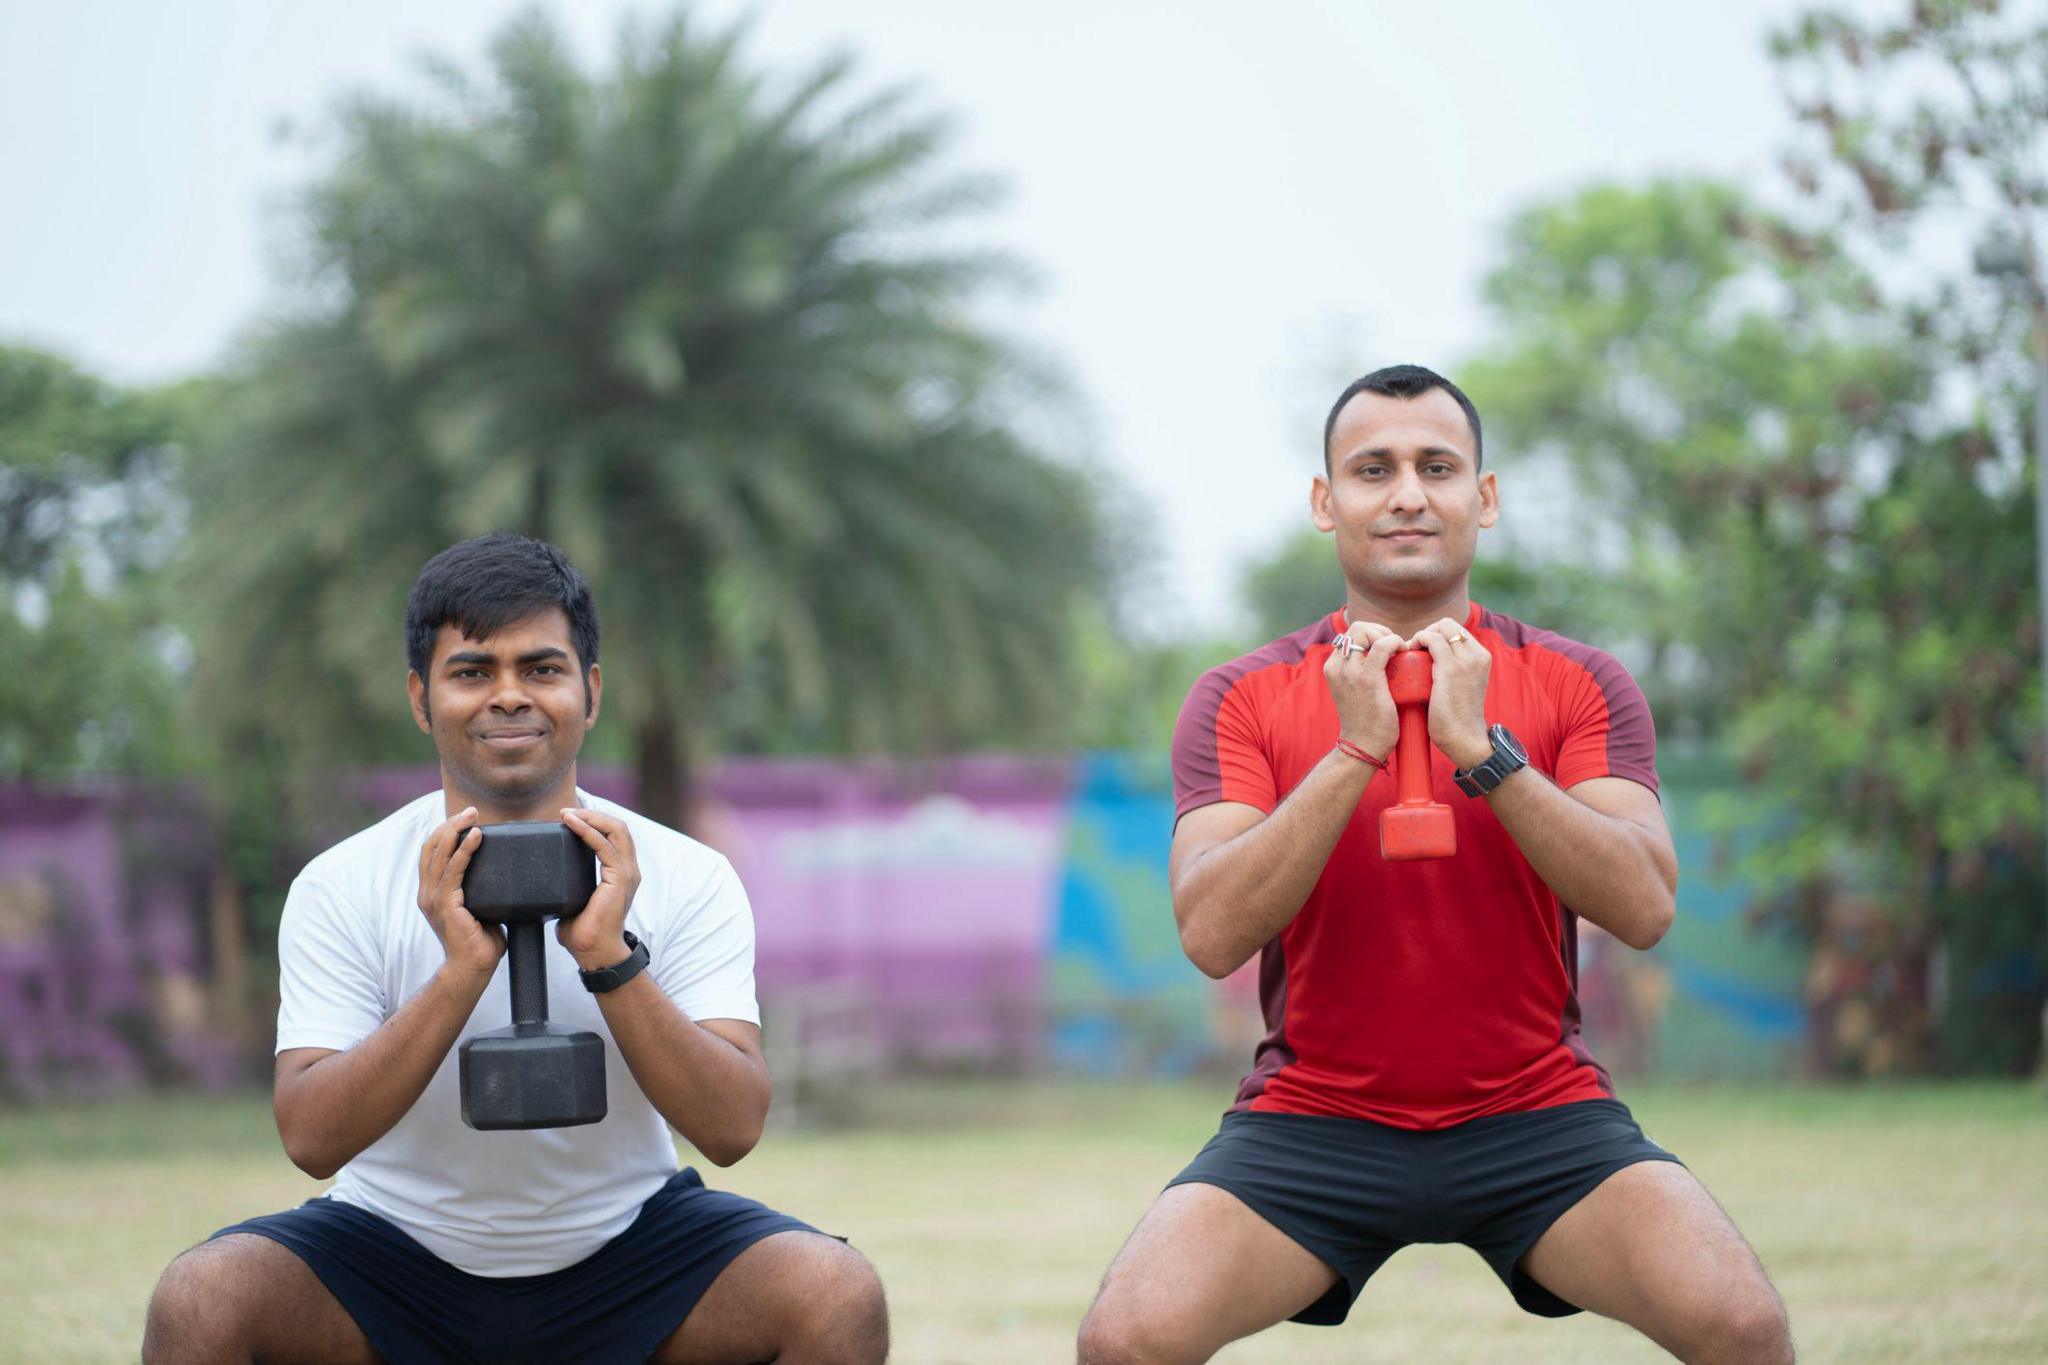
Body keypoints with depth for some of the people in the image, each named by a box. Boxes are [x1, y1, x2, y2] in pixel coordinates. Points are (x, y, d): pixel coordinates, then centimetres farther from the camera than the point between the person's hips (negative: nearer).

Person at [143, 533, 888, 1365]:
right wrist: (463, 970, -32)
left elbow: (731, 1129, -18)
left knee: (839, 1298, -25)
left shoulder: (686, 880, -8)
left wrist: (608, 956, -31)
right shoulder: (340, 889, -10)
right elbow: (311, 1139, -20)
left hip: (626, 1249, 1)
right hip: (397, 1254, 0)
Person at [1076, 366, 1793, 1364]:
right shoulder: (1241, 699, 1)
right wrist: (1355, 752, -21)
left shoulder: (1578, 684, 2)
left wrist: (1483, 750, -21)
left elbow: (1644, 907, -12)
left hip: (1535, 1110, 0)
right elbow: (1212, 933, -14)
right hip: (1313, 1122, 0)